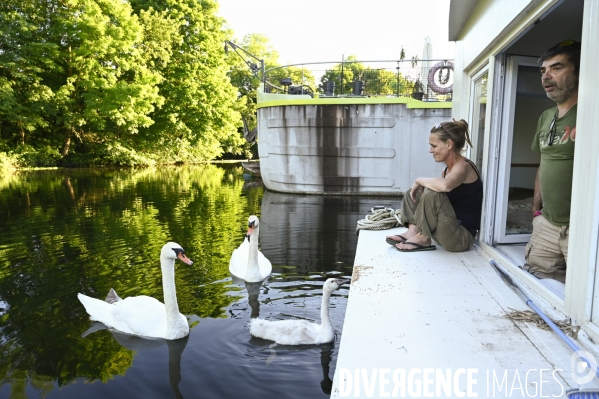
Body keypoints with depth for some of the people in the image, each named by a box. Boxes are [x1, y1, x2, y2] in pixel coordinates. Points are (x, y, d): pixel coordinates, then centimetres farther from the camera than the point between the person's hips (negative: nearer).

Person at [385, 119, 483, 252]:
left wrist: (419, 180, -23)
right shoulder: (448, 170, 11)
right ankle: (413, 231, -9)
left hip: (462, 237, -9)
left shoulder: (463, 166, -16)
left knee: (432, 194, -30)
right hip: (449, 231, 9)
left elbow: (445, 185, -38)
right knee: (411, 193, 12)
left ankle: (423, 238, -12)